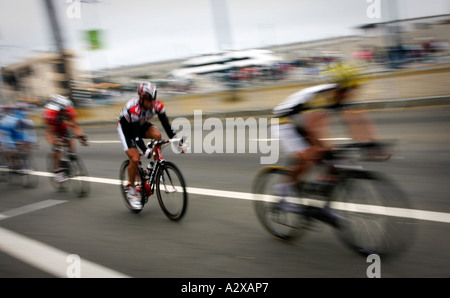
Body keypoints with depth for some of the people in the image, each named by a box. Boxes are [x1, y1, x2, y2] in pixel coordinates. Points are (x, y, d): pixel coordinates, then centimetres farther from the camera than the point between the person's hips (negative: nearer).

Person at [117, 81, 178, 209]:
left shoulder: (157, 105, -24)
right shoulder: (134, 108, -37)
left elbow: (166, 125, -23)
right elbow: (136, 134, -39)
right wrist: (145, 150, -53)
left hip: (142, 124, 4)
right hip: (126, 127, -4)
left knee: (157, 135, -28)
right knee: (135, 158, -17)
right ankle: (130, 189, 4)